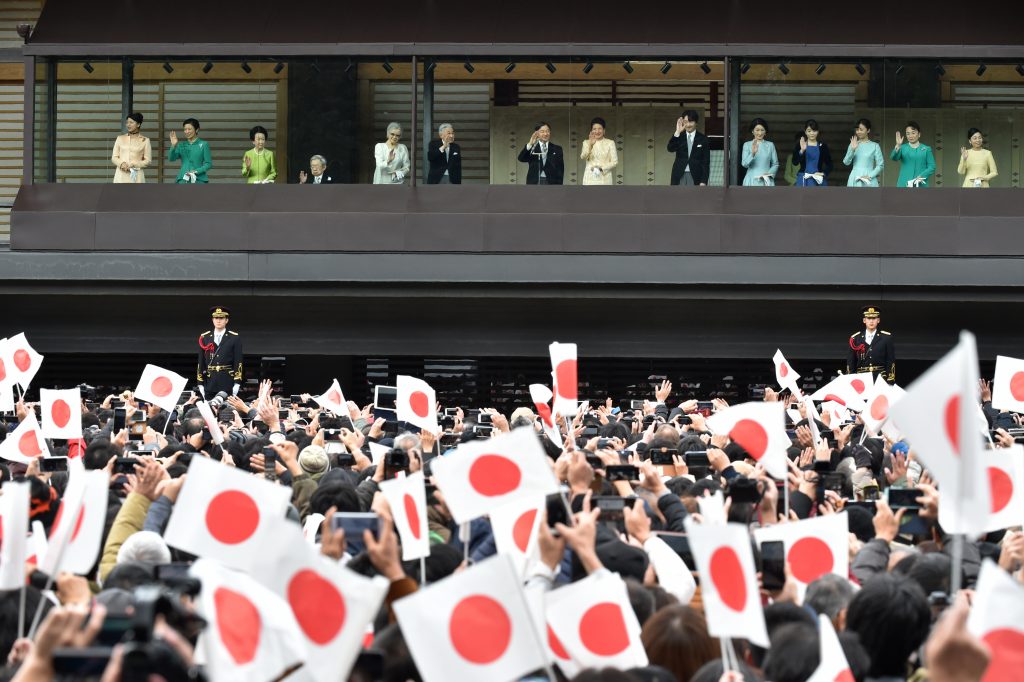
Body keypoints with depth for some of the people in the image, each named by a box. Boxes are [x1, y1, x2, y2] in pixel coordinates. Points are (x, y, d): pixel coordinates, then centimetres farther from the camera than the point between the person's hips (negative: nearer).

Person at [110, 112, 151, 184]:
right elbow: (114, 157, 11)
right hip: (121, 175, 2)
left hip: (135, 176, -2)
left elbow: (148, 160, 3)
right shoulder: (120, 139, 11)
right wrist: (121, 163, -10)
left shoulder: (145, 140, 4)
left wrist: (133, 165, -10)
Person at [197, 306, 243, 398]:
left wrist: (237, 383, -7)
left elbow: (238, 362, 0)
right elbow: (201, 362, 9)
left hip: (228, 384, -2)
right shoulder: (204, 338, 8)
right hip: (210, 383, 2)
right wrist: (200, 383, 5)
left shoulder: (235, 338, 3)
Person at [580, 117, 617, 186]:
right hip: (590, 179, 1)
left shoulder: (610, 143, 6)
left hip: (605, 179, -1)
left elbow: (615, 162, 2)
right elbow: (583, 157, -9)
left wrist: (601, 168, -12)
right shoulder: (587, 143, 9)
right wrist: (590, 145, -25)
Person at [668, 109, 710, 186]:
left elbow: (706, 162, 1)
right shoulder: (679, 137, 7)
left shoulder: (702, 139, 2)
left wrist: (703, 181, -6)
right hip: (679, 176, 1)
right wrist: (677, 132, -22)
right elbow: (670, 148, -12)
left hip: (695, 177, -1)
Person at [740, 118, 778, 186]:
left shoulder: (770, 145, 8)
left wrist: (769, 173, -9)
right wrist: (753, 153, -23)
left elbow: (775, 164, 10)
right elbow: (745, 164, -6)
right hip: (752, 181, -1)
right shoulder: (747, 145, 5)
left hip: (766, 182, 1)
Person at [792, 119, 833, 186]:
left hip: (819, 180, 1)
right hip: (804, 180, -1)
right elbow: (795, 162, -8)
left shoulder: (822, 146, 7)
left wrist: (823, 173, -7)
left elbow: (829, 165, 11)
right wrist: (802, 150, -21)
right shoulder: (800, 145, 3)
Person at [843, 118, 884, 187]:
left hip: (869, 182, -2)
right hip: (855, 181, 2)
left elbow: (880, 165, 1)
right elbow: (846, 162, 1)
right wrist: (852, 149, -13)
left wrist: (870, 176, -10)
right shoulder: (853, 144, 10)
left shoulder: (874, 146, 3)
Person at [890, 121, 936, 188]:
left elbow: (932, 167, 4)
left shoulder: (926, 149, 8)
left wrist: (921, 176, -12)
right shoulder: (903, 148, 8)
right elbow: (894, 157, -10)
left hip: (920, 186, 0)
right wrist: (898, 145, -28)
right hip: (904, 185, 0)